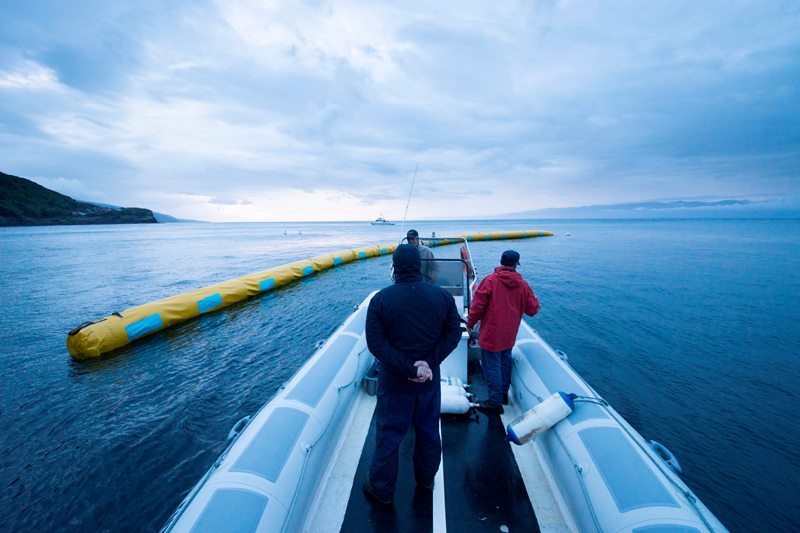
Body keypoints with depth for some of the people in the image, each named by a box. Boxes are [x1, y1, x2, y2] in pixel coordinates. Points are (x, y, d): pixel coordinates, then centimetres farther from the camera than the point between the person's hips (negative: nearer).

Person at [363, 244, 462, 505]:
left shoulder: (380, 299, -15)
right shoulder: (442, 295, -9)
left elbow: (376, 343, -19)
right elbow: (454, 332, -9)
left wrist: (409, 368, -18)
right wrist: (428, 363, -14)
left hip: (394, 382, -2)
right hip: (430, 381, 3)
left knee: (387, 435, 17)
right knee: (429, 431, 24)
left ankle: (382, 489, 38)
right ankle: (426, 479, 47)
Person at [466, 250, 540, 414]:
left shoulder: (490, 280, -14)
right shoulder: (523, 284, -1)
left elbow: (477, 305, -13)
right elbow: (533, 309, 5)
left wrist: (470, 323, 0)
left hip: (491, 334, -5)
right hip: (509, 335, 6)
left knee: (492, 367, 3)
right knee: (505, 363, 21)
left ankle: (495, 402, 11)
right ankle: (504, 394, 36)